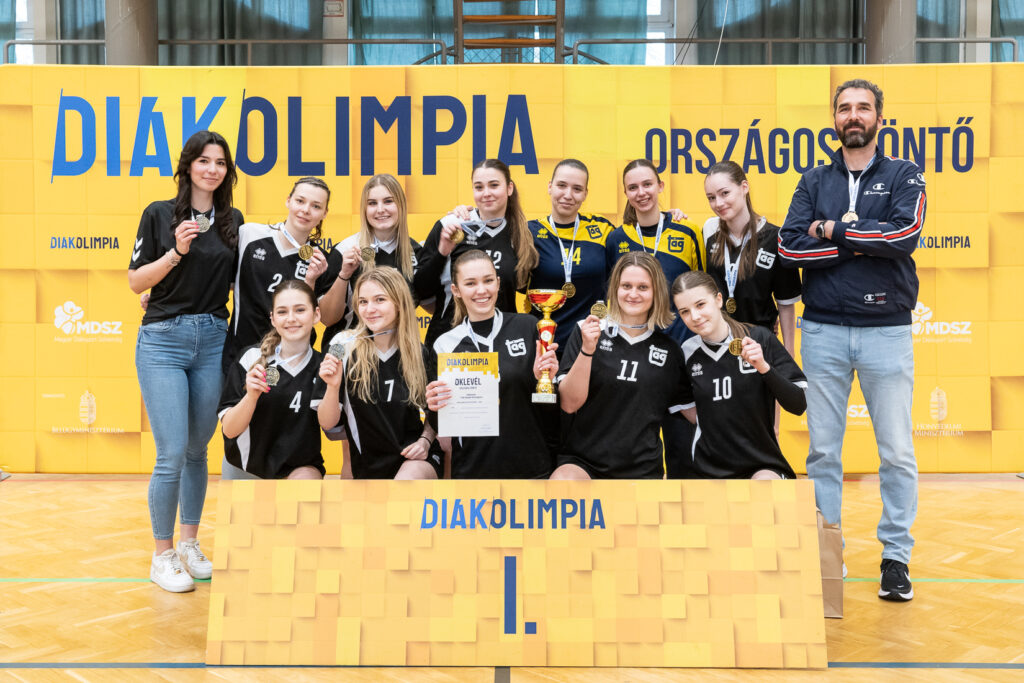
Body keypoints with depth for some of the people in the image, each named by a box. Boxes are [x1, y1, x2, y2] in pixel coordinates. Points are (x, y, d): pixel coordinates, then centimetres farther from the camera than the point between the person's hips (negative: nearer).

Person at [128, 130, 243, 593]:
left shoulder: (233, 221, 9)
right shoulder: (160, 214, -1)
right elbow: (136, 282, -4)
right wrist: (176, 252, -15)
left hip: (213, 339, 4)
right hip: (163, 340, -3)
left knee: (197, 449, 11)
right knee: (171, 454, -8)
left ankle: (189, 544, 26)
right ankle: (162, 556, 8)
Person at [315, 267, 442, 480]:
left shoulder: (421, 354, 0)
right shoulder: (344, 346, -5)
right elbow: (327, 423, -5)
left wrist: (425, 440, -4)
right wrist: (332, 386, -23)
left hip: (414, 459, -1)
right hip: (366, 464, 1)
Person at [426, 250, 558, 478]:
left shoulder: (528, 327, -3)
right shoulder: (445, 344, -1)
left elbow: (549, 407, 3)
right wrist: (435, 407, -14)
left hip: (531, 467, 0)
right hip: (472, 468, 1)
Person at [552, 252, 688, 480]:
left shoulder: (669, 349, 8)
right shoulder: (586, 332, 2)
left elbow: (683, 410, 17)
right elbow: (569, 403, -5)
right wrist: (587, 349, -16)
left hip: (642, 471, 3)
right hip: (582, 461, -2)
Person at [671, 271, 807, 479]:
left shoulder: (759, 338, -7)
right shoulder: (687, 352, 1)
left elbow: (798, 405, -10)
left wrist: (763, 367, -21)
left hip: (762, 465, -2)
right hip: (708, 469, 2)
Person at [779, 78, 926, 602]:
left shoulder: (904, 176, 5)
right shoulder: (814, 182, 10)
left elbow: (906, 234, -14)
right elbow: (789, 247, -5)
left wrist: (834, 231, -9)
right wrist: (862, 241, -11)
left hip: (886, 329, -1)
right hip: (823, 330, 2)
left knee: (897, 451, 2)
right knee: (823, 449, 7)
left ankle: (896, 555, 15)